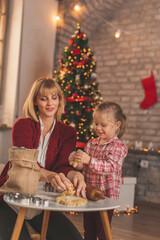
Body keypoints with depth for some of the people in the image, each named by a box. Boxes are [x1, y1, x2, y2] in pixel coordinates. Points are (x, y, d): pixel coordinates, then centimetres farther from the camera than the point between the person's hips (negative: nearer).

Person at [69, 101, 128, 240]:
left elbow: (110, 167, -24)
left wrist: (89, 160, -34)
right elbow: (84, 166, 14)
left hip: (105, 196, -6)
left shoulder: (118, 147, -11)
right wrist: (76, 160, -8)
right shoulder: (91, 143, 9)